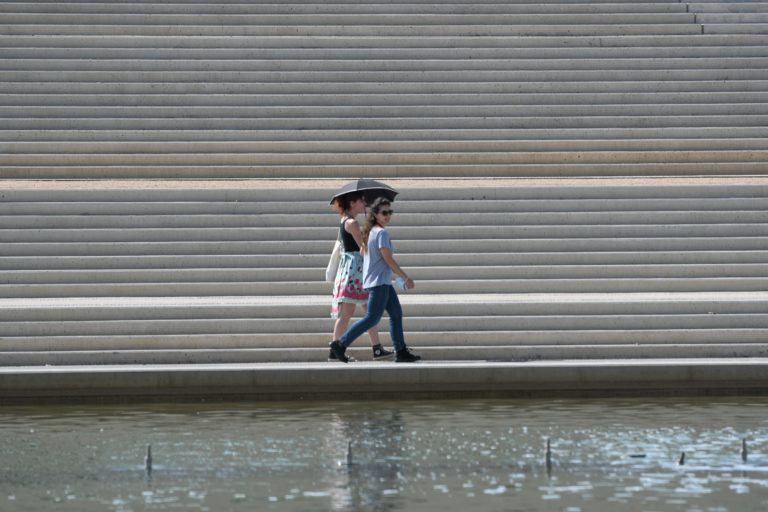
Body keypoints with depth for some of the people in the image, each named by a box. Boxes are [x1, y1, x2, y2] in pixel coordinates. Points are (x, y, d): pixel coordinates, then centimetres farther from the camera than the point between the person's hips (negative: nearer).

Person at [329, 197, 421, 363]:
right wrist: (406, 278, -10)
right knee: (373, 318, -8)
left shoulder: (371, 231, 12)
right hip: (379, 282, -10)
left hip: (383, 282, 10)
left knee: (396, 314, 11)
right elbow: (388, 259, -16)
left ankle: (401, 352, 12)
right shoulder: (382, 233, -15)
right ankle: (340, 344, -7)